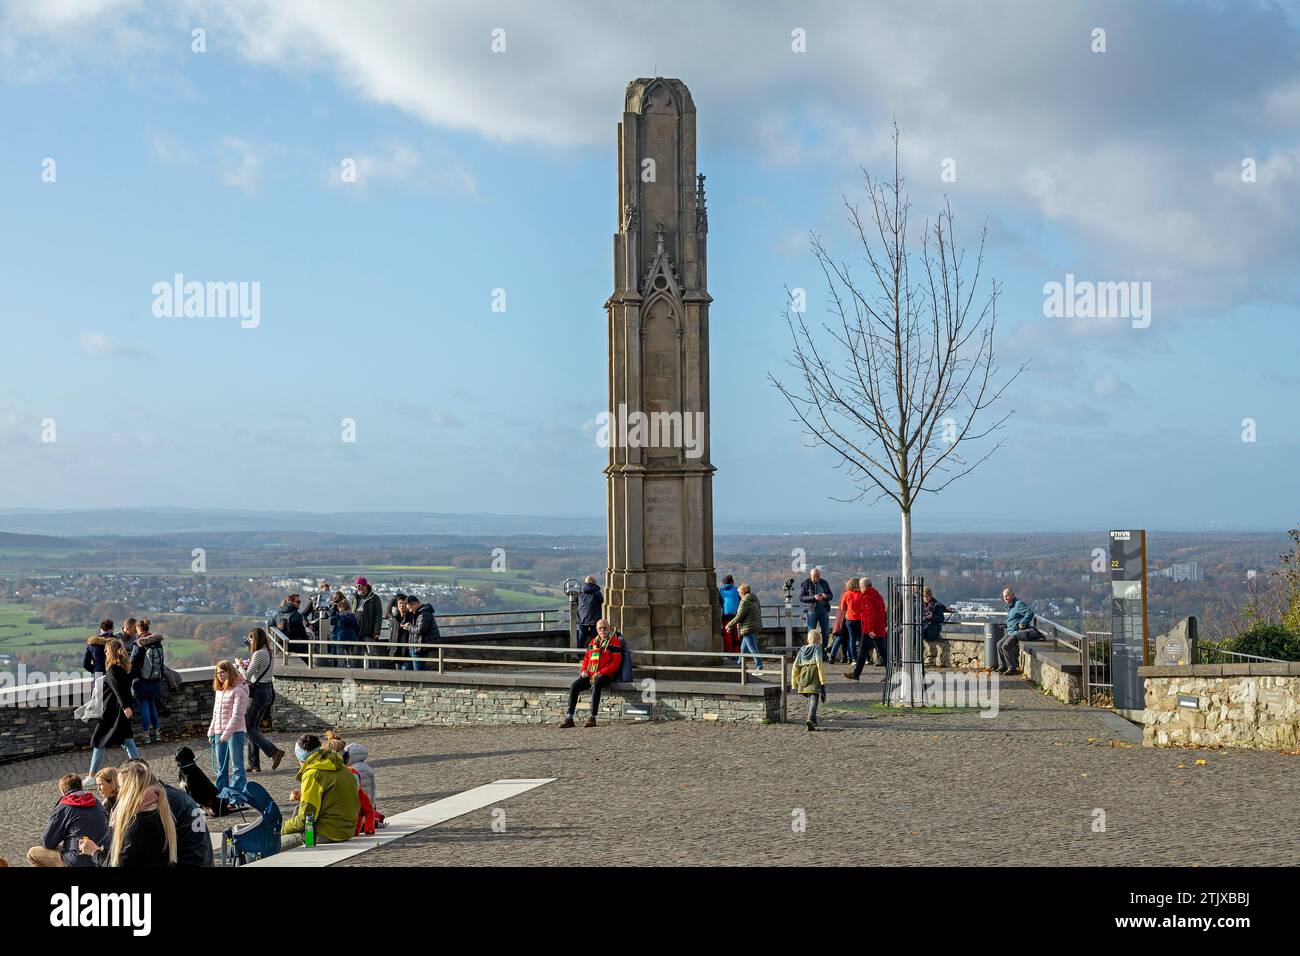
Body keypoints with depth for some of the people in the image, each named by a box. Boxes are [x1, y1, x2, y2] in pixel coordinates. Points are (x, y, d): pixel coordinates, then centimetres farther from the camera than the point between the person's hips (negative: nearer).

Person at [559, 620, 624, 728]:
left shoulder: (614, 642, 2)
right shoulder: (593, 642, 20)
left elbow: (616, 662, -6)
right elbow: (586, 658, 25)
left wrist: (601, 673, -15)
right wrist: (583, 670, 3)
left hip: (605, 675, -6)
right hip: (589, 674, 6)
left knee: (595, 685, -38)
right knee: (574, 686, -18)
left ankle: (592, 718, -37)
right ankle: (569, 718, -18)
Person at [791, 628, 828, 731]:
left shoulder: (802, 650, 16)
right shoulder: (817, 648, -1)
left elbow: (796, 667, 15)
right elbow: (820, 664, -12)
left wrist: (794, 683, 21)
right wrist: (823, 681, -13)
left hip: (804, 678, 6)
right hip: (815, 678, -6)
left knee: (810, 699, 20)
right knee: (814, 699, -9)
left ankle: (813, 720, 26)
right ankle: (810, 718, -28)